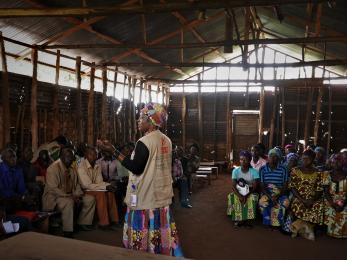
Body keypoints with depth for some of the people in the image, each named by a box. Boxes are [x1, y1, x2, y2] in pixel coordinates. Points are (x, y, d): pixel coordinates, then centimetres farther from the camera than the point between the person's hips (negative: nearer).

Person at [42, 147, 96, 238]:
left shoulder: (72, 169, 7)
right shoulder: (53, 168, -16)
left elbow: (76, 184, 13)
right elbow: (53, 189, -22)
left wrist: (78, 196, -8)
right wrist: (70, 196, -26)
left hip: (70, 195, 8)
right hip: (54, 197, -8)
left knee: (90, 199, -4)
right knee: (68, 202, -38)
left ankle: (82, 223, 7)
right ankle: (67, 232, -26)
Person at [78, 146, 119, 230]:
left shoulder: (97, 166, 4)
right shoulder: (81, 167, -18)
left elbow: (99, 182, -1)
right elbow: (87, 185, -23)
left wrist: (109, 185, -22)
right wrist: (105, 186, -25)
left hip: (95, 188, 6)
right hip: (85, 191, -6)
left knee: (110, 192, -20)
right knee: (101, 194, -32)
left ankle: (113, 219, -16)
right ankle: (104, 222, -26)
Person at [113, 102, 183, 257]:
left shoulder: (144, 142, -18)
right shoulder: (167, 141, 6)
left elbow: (136, 168, -19)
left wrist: (115, 153, -17)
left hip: (146, 196, -8)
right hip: (161, 194, 8)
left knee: (144, 231, 3)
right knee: (162, 229, 14)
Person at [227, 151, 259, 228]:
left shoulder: (254, 172, -13)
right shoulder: (235, 171, -8)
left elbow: (255, 187, -16)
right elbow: (233, 186, -13)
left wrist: (246, 196, -30)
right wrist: (240, 196, -30)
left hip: (250, 193, -1)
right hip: (238, 192, 1)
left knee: (253, 198, -33)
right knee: (232, 197, -29)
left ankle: (247, 219, -17)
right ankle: (237, 218, -14)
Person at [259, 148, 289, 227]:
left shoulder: (283, 169, -2)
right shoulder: (262, 169, -1)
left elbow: (285, 186, -3)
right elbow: (262, 186, -3)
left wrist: (277, 196, -19)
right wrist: (270, 197, -19)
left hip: (280, 193, 0)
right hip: (267, 193, 0)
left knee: (285, 202, -31)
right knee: (262, 201, -32)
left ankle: (278, 223, -11)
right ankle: (267, 222, -11)